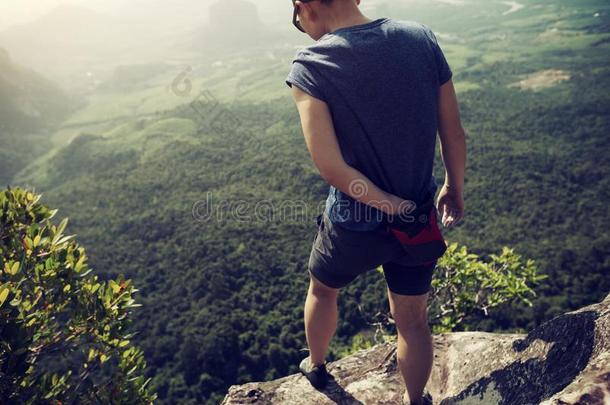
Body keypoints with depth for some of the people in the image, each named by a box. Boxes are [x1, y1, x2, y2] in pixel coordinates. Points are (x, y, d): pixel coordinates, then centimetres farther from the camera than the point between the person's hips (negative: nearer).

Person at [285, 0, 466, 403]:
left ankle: (316, 366, 54)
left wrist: (390, 204, -11)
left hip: (353, 224, -2)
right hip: (420, 221, 3)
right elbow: (455, 134, -2)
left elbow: (330, 166, -24)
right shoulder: (422, 38, -7)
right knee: (413, 321, 22)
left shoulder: (310, 66, -18)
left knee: (322, 290, 29)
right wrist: (454, 190, 13)